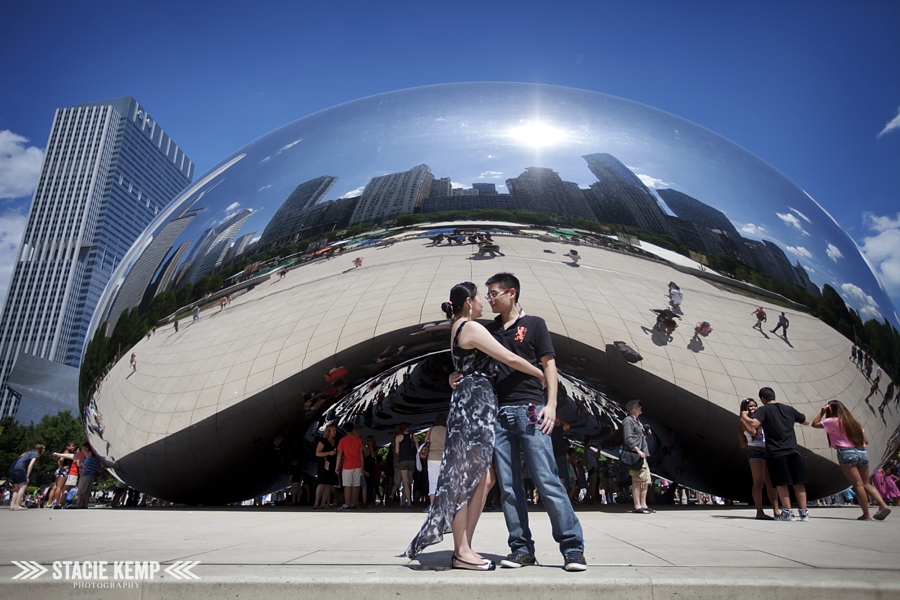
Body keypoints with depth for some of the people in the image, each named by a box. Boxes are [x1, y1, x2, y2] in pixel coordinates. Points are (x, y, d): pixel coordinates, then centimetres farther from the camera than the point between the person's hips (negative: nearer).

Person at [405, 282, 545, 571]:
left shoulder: (458, 328, 20)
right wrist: (541, 374, 1)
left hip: (475, 403, 10)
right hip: (475, 402, -10)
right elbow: (510, 359, -12)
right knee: (466, 479, -6)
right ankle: (461, 552, 1)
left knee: (484, 479, 9)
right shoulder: (472, 327, -10)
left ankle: (464, 547, 13)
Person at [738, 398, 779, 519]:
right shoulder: (743, 421, 1)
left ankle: (776, 511, 7)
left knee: (771, 482, 5)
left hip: (767, 452, 7)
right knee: (758, 482, -7)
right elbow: (753, 432, -17)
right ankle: (760, 512, -6)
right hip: (755, 453, -7)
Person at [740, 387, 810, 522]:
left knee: (781, 483, 2)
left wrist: (743, 416, -4)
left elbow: (753, 423, -22)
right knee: (798, 482, 8)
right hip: (793, 451, 4)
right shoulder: (789, 409, 11)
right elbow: (806, 422, 24)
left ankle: (787, 512, 2)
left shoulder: (763, 410, -5)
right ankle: (804, 512, 9)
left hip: (776, 453, -4)